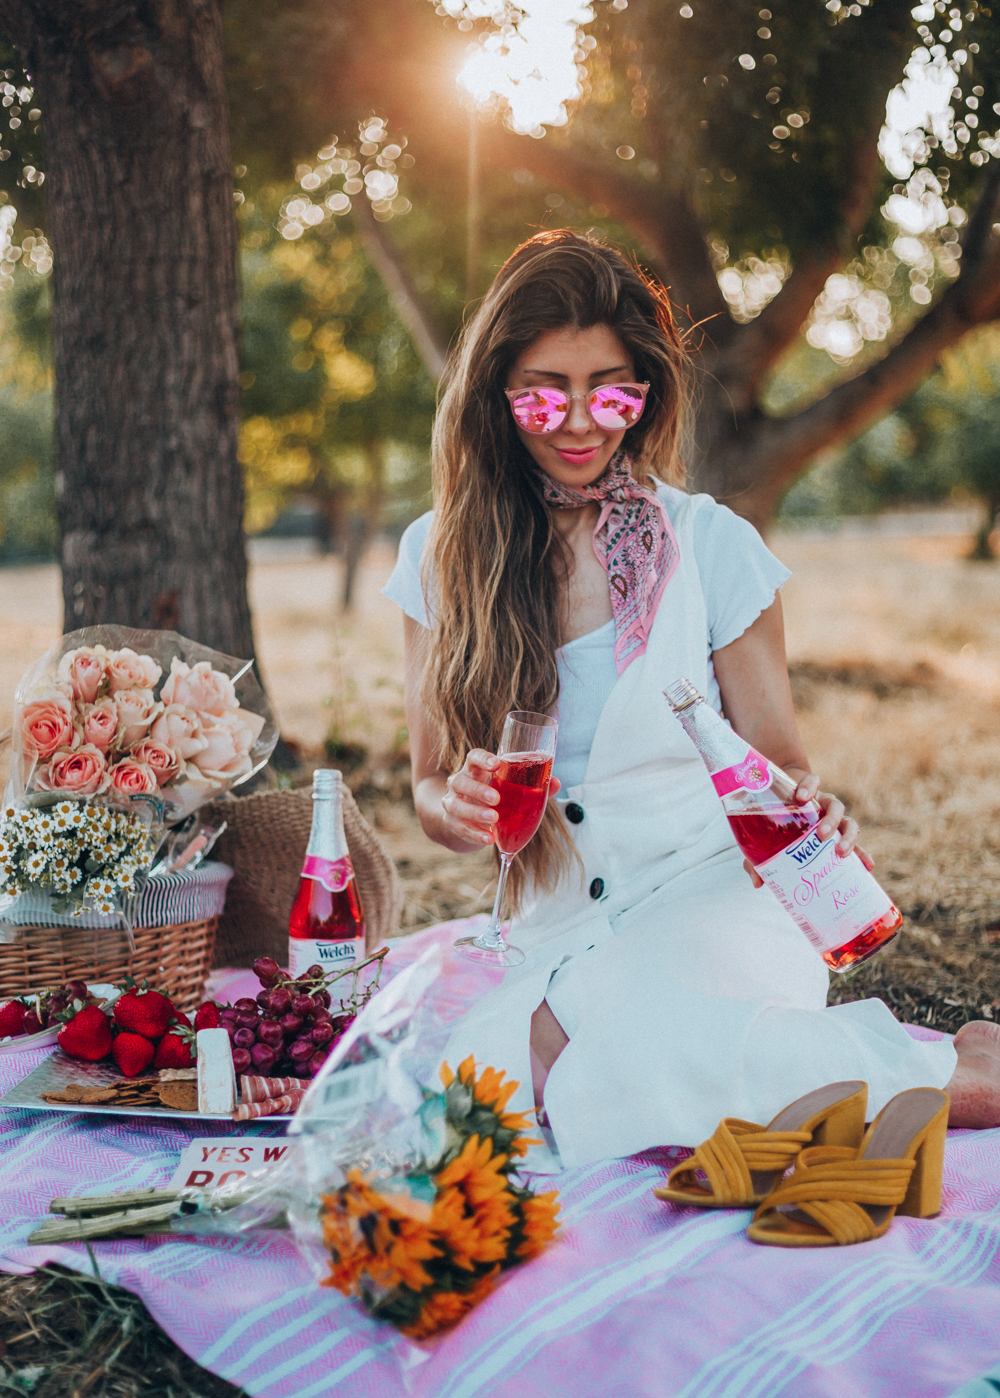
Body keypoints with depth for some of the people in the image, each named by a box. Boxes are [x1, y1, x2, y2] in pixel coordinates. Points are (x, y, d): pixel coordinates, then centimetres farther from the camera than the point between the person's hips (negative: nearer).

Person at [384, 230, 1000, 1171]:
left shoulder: (713, 546, 0)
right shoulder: (440, 558, 6)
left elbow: (778, 765, 6)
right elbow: (433, 790, 10)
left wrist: (811, 814, -19)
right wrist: (458, 806, -15)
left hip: (712, 896, -3)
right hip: (556, 934, 3)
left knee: (564, 1050, -37)